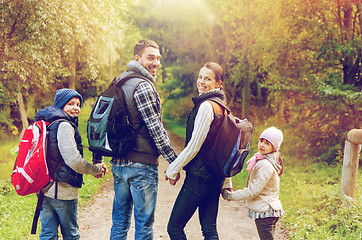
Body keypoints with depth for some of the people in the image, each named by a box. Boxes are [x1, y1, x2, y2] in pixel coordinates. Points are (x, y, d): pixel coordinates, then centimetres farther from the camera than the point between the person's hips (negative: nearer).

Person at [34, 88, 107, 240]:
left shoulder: (47, 124, 13)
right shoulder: (64, 125, -15)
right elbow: (73, 160, -22)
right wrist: (97, 169, -6)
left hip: (44, 188, 8)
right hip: (63, 191, -8)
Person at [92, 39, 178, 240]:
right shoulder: (144, 87, -14)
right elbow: (156, 130, -17)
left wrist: (97, 158, 22)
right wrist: (175, 162, -12)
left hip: (118, 163, 8)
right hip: (142, 166, -8)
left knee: (119, 221, 16)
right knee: (144, 223, 2)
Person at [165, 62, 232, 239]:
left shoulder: (206, 106, -16)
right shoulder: (221, 107, 12)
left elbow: (194, 145, -17)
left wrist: (173, 169, -6)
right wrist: (226, 182, 21)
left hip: (199, 176, -9)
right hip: (216, 177, 9)